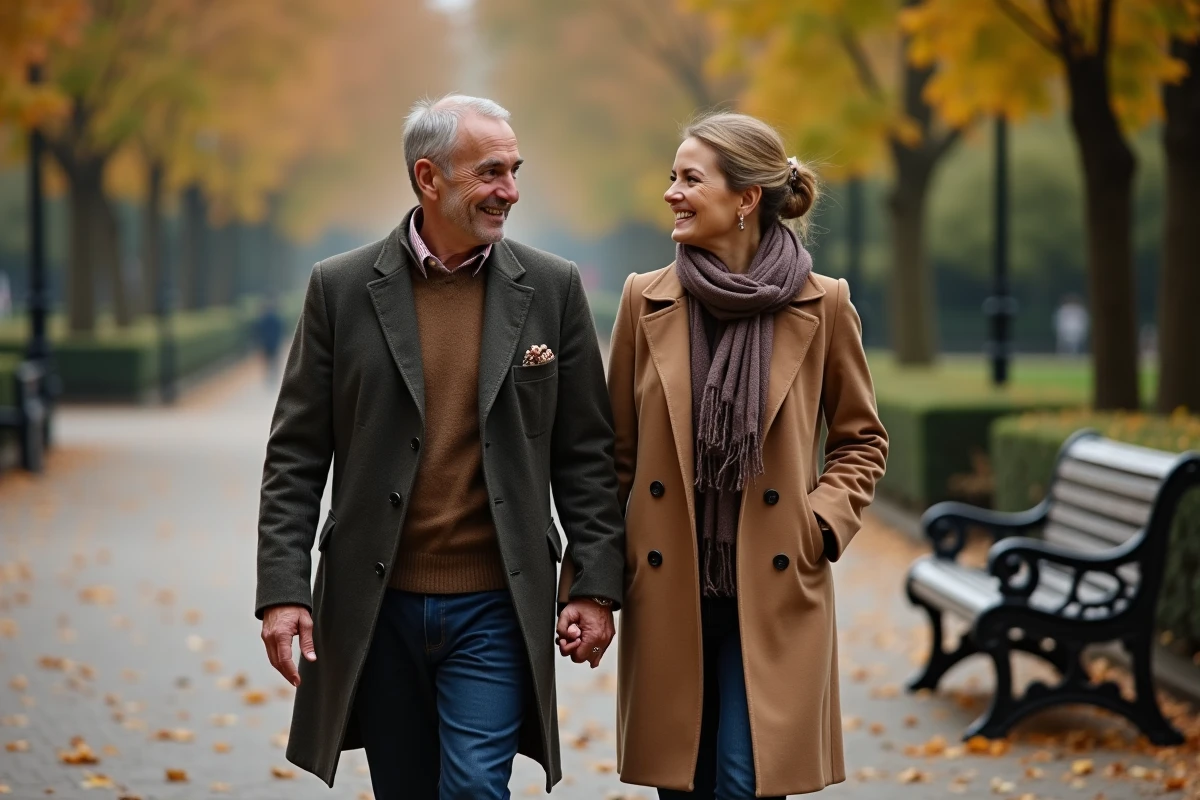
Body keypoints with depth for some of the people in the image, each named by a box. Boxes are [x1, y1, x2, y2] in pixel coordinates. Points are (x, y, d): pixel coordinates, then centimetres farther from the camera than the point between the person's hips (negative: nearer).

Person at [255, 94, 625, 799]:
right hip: (377, 606, 1)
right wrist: (283, 590, -7)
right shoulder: (343, 288, 0)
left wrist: (596, 585, -2)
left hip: (494, 607, -1)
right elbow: (296, 458, 1)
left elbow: (585, 455, 4)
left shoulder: (552, 288, 2)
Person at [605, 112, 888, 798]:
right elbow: (618, 450, 8)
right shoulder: (647, 300, 2)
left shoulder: (822, 305, -3)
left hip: (773, 592, -2)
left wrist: (822, 522, -8)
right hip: (668, 589, 2)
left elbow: (862, 439, 9)